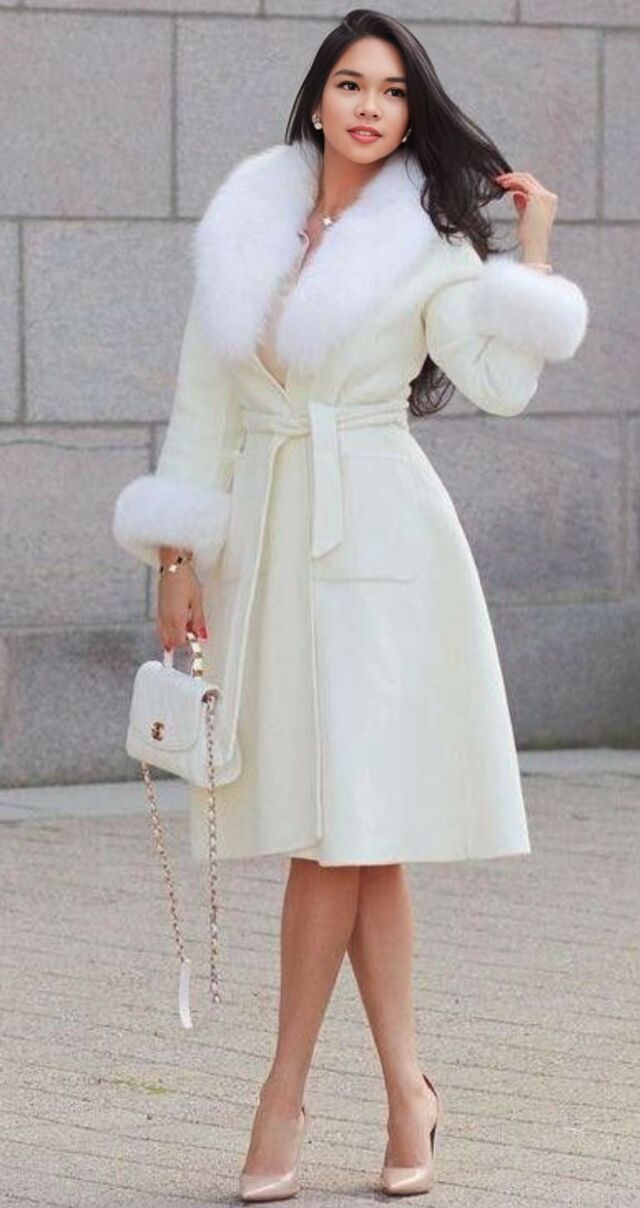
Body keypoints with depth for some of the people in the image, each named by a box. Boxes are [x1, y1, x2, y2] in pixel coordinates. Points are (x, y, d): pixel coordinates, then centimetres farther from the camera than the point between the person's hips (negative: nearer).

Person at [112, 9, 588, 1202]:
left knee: (344, 827, -5)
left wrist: (534, 250, -7)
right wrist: (182, 560, 8)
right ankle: (405, 1087, 10)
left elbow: (501, 381, -11)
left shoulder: (428, 241, 1)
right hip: (264, 531, 3)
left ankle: (285, 1092, 4)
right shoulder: (245, 223, 9)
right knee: (343, 833, 3)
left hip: (375, 533, -3)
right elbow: (205, 395, 11)